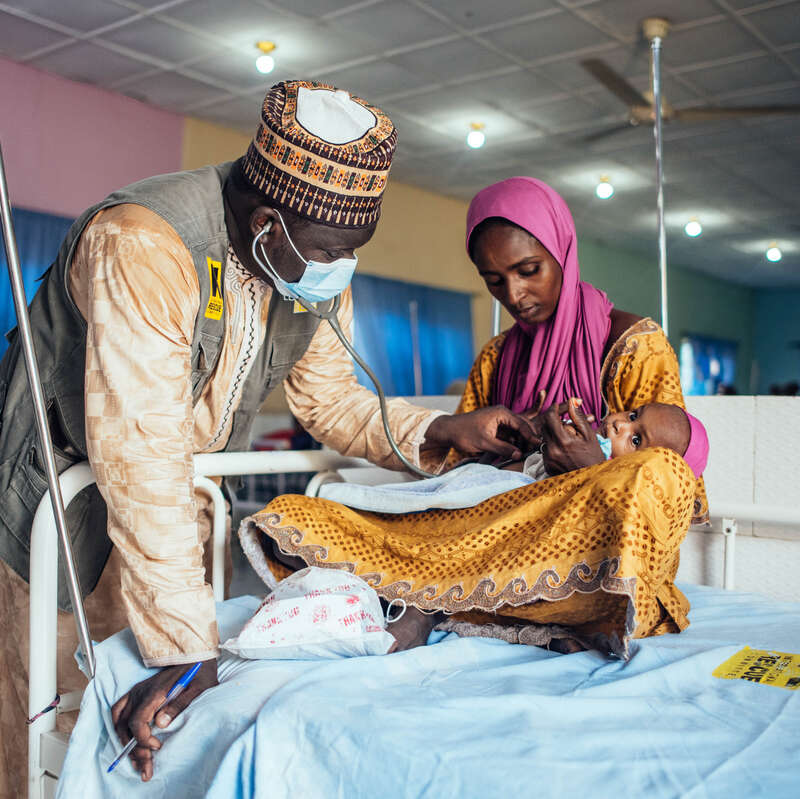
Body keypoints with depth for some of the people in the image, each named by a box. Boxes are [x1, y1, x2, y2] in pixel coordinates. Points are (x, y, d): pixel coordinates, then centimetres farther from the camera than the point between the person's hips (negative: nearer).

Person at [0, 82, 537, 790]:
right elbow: (140, 454, -38)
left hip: (181, 499, 6)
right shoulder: (142, 246, -34)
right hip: (65, 485, -5)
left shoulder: (319, 264, -9)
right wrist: (188, 649, -39)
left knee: (190, 733, 8)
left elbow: (329, 396, 2)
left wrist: (440, 431, -16)